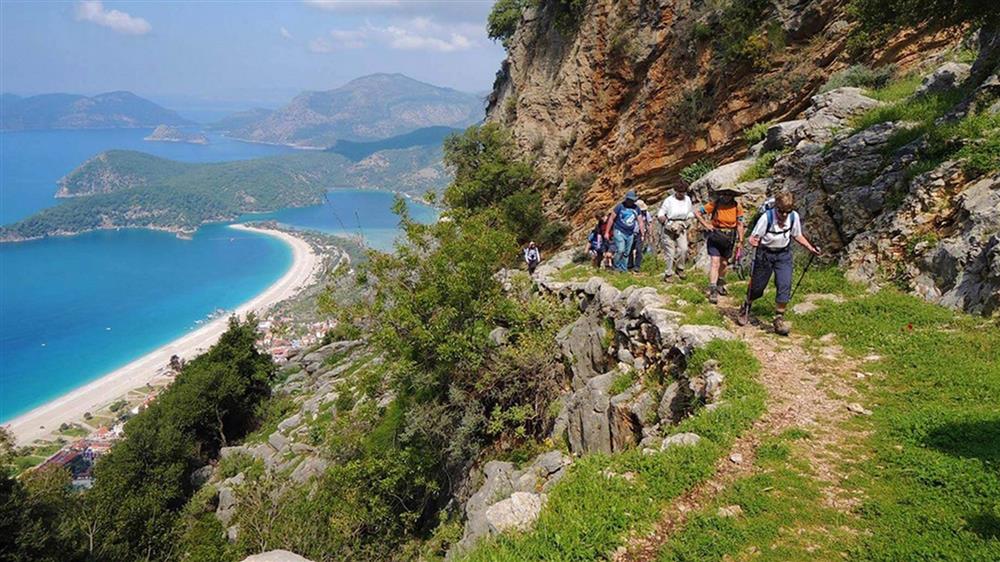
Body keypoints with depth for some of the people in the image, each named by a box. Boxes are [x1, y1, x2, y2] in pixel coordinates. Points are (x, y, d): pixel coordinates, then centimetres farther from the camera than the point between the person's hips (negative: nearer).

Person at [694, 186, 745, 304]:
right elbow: (697, 212, -5)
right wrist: (706, 225, -10)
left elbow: (739, 224, 3)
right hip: (715, 236, -3)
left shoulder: (737, 206, -5)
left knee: (724, 263, 17)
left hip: (729, 238, 3)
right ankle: (713, 291, -13)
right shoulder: (715, 204, -12)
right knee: (715, 263, -11)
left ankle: (721, 284, 40)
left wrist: (740, 241, 3)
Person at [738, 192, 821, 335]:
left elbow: (797, 236, 9)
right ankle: (746, 308, 38)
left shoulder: (794, 217, -8)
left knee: (785, 285, -10)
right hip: (765, 253, -2)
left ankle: (779, 319, 2)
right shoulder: (766, 217, -20)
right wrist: (754, 242, -40)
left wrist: (811, 248, -1)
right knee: (757, 285, 9)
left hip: (784, 254, 2)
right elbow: (753, 237, -17)